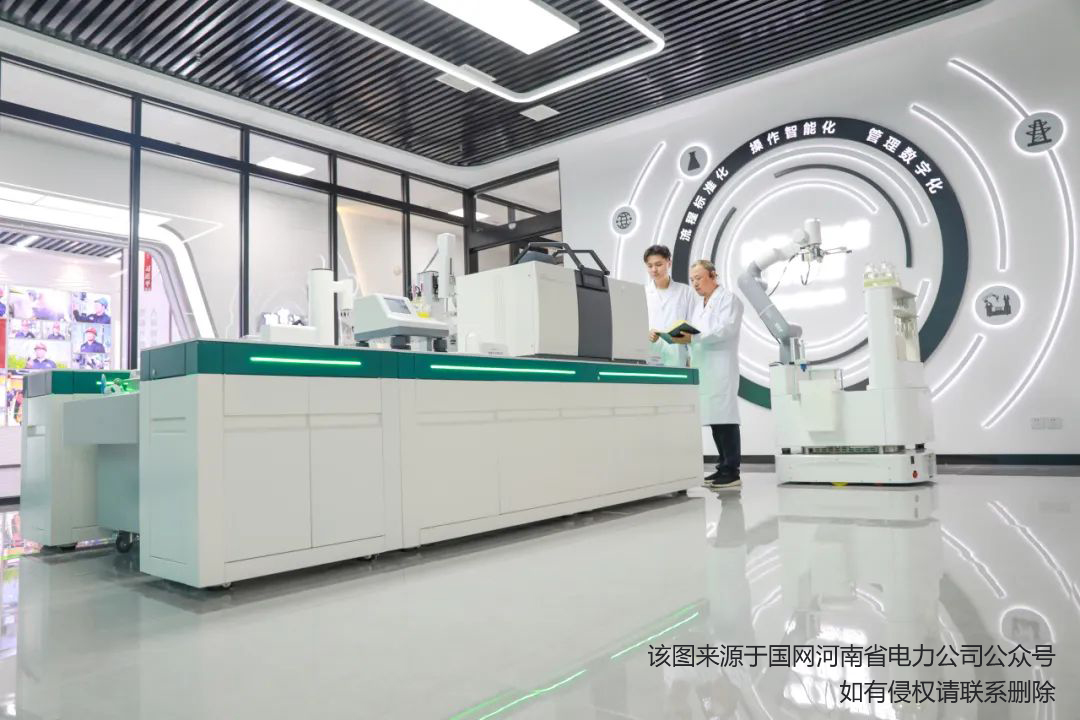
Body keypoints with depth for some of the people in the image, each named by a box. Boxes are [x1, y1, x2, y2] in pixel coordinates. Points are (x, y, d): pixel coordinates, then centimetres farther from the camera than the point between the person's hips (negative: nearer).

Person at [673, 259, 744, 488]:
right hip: (702, 368, 7)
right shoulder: (696, 304, 22)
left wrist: (693, 338, -23)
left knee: (725, 418, -8)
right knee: (714, 419, 7)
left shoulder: (729, 299, -1)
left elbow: (725, 329, -15)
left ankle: (732, 472, -5)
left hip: (721, 368, -7)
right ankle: (723, 467, 13)